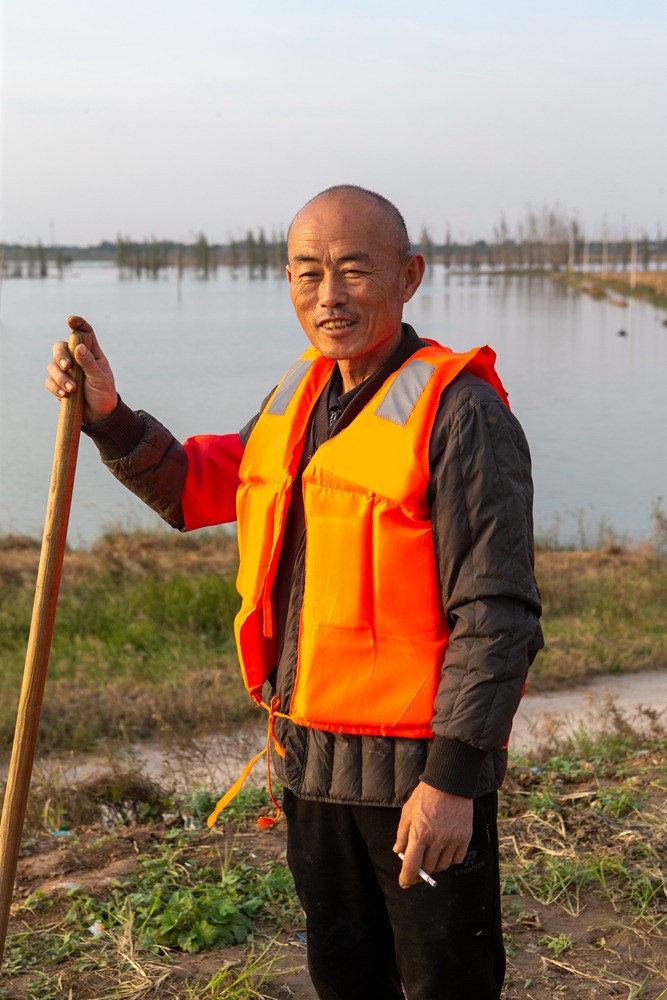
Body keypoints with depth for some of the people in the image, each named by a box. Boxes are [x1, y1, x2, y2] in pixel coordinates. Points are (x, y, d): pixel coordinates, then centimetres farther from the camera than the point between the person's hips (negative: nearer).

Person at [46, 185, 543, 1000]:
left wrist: (453, 776, -23)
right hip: (309, 752, 7)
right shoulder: (299, 397, 8)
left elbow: (496, 611, -19)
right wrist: (109, 418, 5)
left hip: (420, 772, -7)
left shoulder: (459, 410, -16)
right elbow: (194, 488, 21)